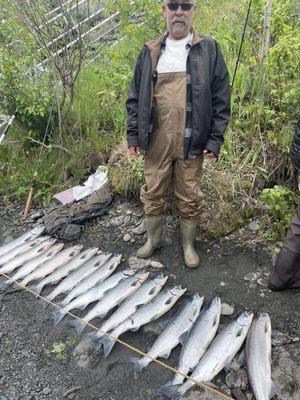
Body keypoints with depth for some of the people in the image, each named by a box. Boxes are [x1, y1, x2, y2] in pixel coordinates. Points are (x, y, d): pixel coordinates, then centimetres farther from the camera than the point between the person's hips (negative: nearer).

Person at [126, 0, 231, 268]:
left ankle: (188, 245, 29)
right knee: (153, 194, 11)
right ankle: (153, 239, 32)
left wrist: (215, 139, -6)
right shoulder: (150, 52, 10)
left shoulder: (209, 50, 4)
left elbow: (221, 100, 1)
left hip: (191, 143, -2)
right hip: (156, 142, 2)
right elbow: (135, 98, 11)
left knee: (189, 198, 8)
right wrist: (133, 135, 5)